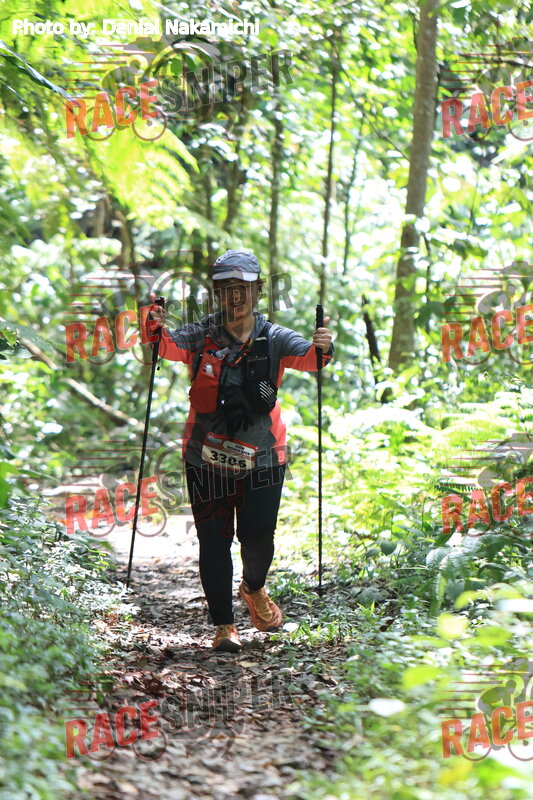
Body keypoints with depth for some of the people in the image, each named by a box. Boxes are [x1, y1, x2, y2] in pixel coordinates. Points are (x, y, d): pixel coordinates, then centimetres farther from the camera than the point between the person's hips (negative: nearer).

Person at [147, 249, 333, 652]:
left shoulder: (273, 338, 0)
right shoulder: (202, 336, 0)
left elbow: (304, 356, -16)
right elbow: (170, 346, -15)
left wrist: (321, 348, -38)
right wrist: (157, 329, -37)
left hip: (262, 457, 0)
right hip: (207, 458, 0)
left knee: (258, 539, 0)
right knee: (214, 542, 1)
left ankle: (254, 589, 34)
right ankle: (224, 625, 15)